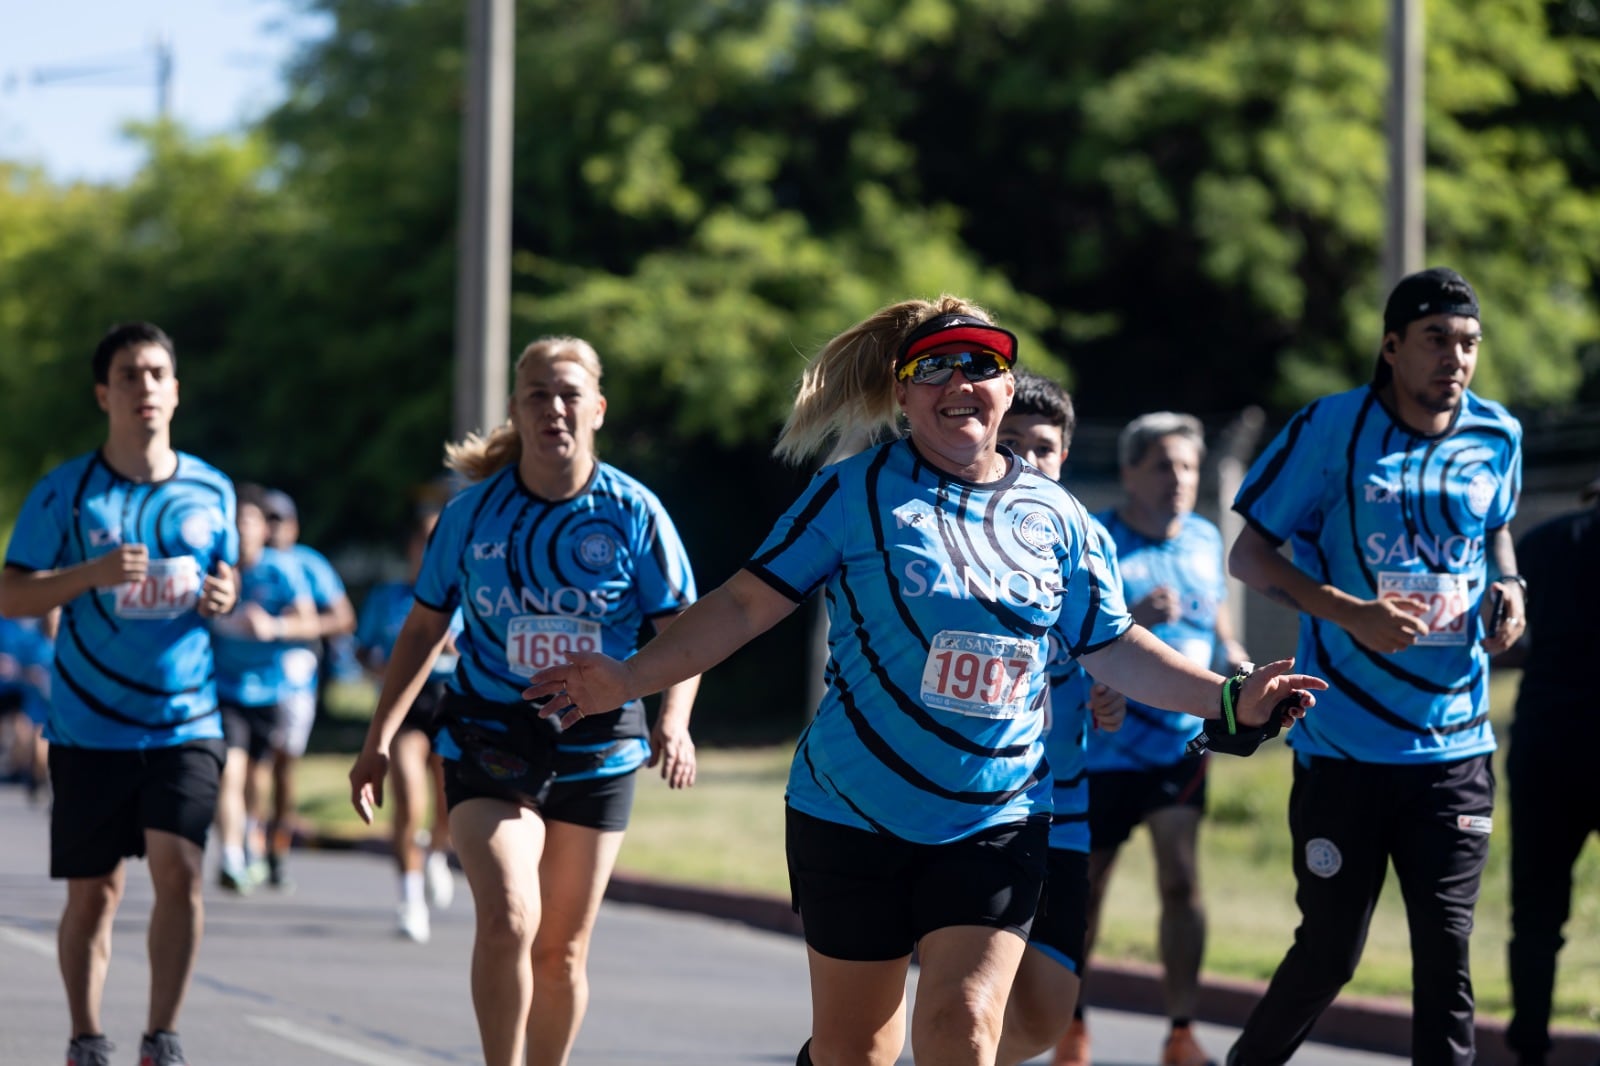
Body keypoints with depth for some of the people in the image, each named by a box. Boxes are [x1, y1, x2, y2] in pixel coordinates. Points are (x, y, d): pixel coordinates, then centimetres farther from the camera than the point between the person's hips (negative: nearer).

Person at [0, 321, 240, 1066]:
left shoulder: (210, 490, 6)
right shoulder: (65, 492, -2)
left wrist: (220, 597, -4)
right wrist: (92, 574, -18)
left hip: (186, 722, 1)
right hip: (89, 725, -1)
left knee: (178, 871, -14)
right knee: (93, 891, 5)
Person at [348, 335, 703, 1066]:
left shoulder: (632, 513, -4)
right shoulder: (473, 512, -2)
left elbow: (681, 632, -1)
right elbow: (425, 627, 8)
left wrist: (674, 722, -19)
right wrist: (380, 739, 6)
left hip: (598, 749, 1)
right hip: (490, 741, -1)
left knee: (562, 950, 8)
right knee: (508, 920, -21)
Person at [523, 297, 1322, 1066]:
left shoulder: (1053, 515, 7)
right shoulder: (857, 492, -3)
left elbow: (1112, 647, 14)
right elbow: (747, 603, -4)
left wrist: (1229, 699, 5)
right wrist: (626, 679, -12)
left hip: (995, 824, 2)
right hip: (852, 815, -1)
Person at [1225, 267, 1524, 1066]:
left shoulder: (1497, 438, 5)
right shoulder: (1333, 428, -8)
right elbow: (1247, 556, -4)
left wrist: (1507, 587, 3)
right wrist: (1352, 614, -18)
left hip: (1454, 746, 3)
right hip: (1342, 745, -3)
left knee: (1446, 951, -1)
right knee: (1329, 949, 3)